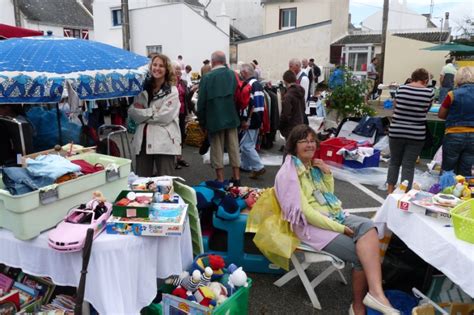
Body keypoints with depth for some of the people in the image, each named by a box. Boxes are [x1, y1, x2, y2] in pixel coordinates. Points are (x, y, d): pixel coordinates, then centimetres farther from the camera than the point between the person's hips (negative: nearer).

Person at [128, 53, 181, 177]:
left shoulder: (172, 91, -1)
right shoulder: (143, 88, 12)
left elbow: (164, 117, -13)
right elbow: (132, 111, 3)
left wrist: (142, 112, -4)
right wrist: (153, 112, -10)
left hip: (164, 142, -4)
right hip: (143, 140, 5)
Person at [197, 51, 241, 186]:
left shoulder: (207, 77, -8)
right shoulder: (232, 74, 1)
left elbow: (201, 102, -6)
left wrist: (202, 122, 1)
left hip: (214, 119, -3)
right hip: (231, 118, 3)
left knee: (217, 150, 6)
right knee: (234, 148, 11)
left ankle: (220, 180, 10)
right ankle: (236, 177, 17)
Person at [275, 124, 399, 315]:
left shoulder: (314, 166, 13)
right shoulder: (288, 173, -11)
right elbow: (305, 212, -18)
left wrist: (327, 173, 4)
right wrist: (339, 228, -19)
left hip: (334, 216, 7)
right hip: (312, 225, -7)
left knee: (367, 226, -24)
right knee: (360, 254, -20)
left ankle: (375, 293, -32)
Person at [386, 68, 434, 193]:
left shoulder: (401, 88, -1)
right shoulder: (429, 92, -4)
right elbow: (426, 110, 11)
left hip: (396, 131, 2)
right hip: (416, 134, -2)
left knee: (394, 162, 18)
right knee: (408, 165, 6)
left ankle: (390, 190, 26)